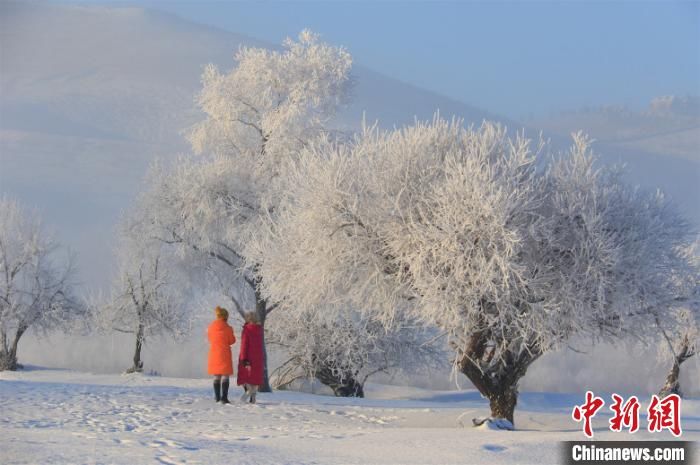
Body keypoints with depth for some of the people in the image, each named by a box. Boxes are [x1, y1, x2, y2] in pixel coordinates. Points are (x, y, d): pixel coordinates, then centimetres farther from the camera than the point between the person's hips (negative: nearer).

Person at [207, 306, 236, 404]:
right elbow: (232, 341, -3)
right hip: (224, 355, -4)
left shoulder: (210, 328, 3)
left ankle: (217, 398, 12)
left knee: (216, 377, 11)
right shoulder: (227, 328, -10)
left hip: (214, 354, 4)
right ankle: (224, 397, -11)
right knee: (225, 376, -2)